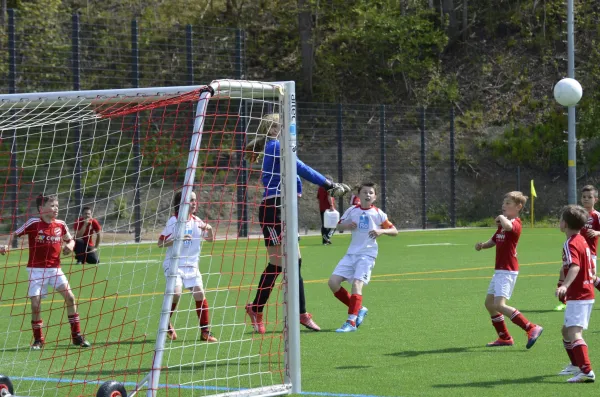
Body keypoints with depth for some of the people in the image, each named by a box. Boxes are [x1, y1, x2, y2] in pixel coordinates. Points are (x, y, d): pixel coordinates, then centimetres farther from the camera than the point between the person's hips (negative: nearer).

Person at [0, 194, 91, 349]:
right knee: (35, 305, -6)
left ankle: (77, 336, 3)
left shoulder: (60, 225, 1)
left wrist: (70, 245, -6)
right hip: (36, 270, -3)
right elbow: (14, 234, -3)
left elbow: (70, 240, 16)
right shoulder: (33, 223, -10)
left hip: (55, 269, 3)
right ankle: (38, 339, 13)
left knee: (70, 297, -9)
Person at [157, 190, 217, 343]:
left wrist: (209, 229, -7)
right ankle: (166, 323, 3)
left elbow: (210, 239, 14)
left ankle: (205, 331, 0)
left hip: (191, 264, 4)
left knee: (199, 293, -8)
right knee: (176, 292, -22)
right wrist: (176, 239, -23)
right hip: (174, 263, -4)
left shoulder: (196, 221, 5)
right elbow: (161, 243, -8)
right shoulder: (173, 221, -8)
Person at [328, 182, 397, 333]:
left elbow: (394, 231, 4)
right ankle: (359, 309, 8)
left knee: (357, 283, -22)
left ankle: (351, 322, -25)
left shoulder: (378, 214, 1)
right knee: (333, 282, -6)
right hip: (351, 253, 4)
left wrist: (381, 231, -16)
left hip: (367, 254, -4)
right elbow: (339, 226, 17)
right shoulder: (352, 210, 7)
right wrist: (346, 225, -6)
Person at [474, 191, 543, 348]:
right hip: (499, 270, 10)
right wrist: (482, 245, 4)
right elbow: (494, 240, 25)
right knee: (489, 303, 15)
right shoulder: (503, 224, 16)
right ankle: (505, 338, 24)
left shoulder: (515, 223, -15)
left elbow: (508, 226, -40)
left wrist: (501, 217, -19)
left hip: (508, 271, -10)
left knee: (499, 305, -20)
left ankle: (532, 328, -19)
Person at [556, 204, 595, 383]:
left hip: (578, 297, -10)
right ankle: (575, 364, 41)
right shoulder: (582, 241, 13)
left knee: (574, 333, -20)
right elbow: (590, 268, 23)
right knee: (566, 329, 25)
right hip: (587, 293, 10)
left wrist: (565, 285, -48)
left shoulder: (570, 244, -16)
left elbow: (575, 266, -34)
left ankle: (587, 371, -33)